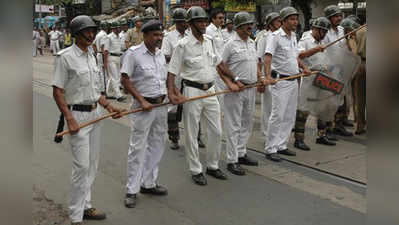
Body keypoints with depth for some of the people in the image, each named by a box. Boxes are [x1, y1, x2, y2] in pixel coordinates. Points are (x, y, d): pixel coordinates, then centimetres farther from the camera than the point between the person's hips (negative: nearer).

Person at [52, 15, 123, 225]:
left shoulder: (91, 55, 11)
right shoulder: (65, 57, -10)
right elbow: (57, 91, -12)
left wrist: (108, 106, 8)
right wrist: (70, 119, -20)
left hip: (95, 113, 8)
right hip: (77, 115, -8)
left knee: (92, 164, 13)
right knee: (82, 166, -8)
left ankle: (86, 206, 27)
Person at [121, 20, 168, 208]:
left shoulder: (160, 54, 11)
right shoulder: (133, 53, -10)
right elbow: (125, 80, -13)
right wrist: (142, 101, -17)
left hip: (161, 105, 7)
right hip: (143, 107, -7)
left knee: (156, 146, 13)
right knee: (137, 147, -2)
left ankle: (149, 184, 27)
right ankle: (131, 190, 9)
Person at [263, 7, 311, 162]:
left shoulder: (293, 36, 15)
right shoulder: (275, 36, -11)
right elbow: (268, 57, -23)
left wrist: (304, 67, 11)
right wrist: (268, 76, -37)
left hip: (293, 81, 9)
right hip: (281, 80, -8)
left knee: (289, 117, 11)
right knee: (277, 116, -9)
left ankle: (282, 146, 21)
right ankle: (270, 149, -1)